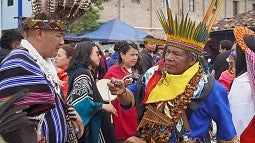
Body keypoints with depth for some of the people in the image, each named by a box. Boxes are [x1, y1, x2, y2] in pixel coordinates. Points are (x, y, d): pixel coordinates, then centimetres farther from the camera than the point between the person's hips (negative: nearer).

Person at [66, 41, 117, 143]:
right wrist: (103, 106, -19)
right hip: (87, 126, -10)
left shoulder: (87, 73, 13)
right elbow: (81, 103, -24)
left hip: (91, 123, 10)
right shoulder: (82, 74, -17)